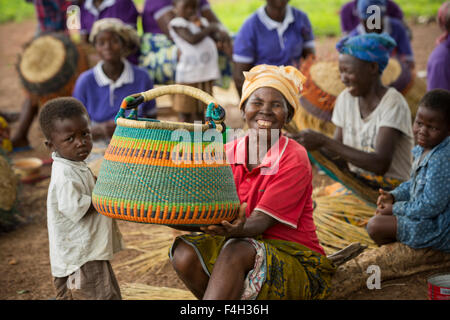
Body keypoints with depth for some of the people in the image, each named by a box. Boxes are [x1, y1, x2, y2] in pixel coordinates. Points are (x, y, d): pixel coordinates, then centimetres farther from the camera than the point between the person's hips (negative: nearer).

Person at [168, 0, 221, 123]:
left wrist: (201, 25, -6)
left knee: (200, 112, 14)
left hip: (207, 72, 7)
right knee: (185, 114, -1)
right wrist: (208, 29, -2)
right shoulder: (177, 23, -4)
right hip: (188, 74, -6)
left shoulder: (201, 21, 18)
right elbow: (192, 39, -17)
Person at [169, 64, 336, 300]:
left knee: (236, 251, -33)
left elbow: (261, 221, -19)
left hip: (296, 263, -5)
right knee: (185, 252, -20)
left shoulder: (294, 159, -11)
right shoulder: (227, 154, 4)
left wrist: (237, 229, -42)